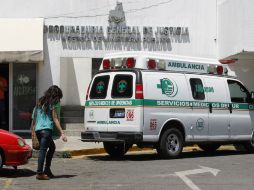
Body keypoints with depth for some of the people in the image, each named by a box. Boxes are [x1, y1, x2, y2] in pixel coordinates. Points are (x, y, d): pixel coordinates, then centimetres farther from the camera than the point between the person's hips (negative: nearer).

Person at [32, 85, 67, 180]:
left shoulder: (40, 102, 19)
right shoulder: (52, 104, -1)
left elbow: (34, 119, 18)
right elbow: (55, 119, -6)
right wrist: (62, 133, -7)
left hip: (38, 130, 7)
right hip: (46, 129, -7)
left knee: (52, 147, 19)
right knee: (43, 150, -7)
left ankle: (47, 170, 19)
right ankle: (40, 173, -12)